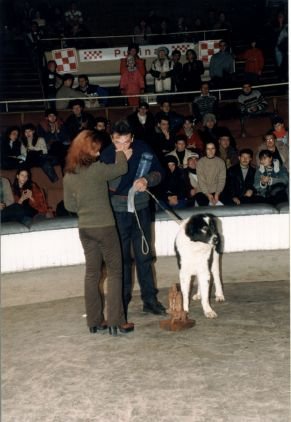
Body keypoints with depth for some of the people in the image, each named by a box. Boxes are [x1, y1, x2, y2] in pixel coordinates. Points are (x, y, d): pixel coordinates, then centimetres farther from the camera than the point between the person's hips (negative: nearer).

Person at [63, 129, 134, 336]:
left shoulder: (69, 175, 5)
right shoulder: (97, 168, -15)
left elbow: (69, 205, 11)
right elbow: (121, 169, -2)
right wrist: (121, 152, 15)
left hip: (84, 228, 6)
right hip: (104, 226, -6)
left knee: (92, 273, 11)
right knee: (115, 272, 2)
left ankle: (95, 321, 15)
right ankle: (116, 322, 1)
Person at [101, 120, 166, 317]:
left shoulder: (143, 149, -5)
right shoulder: (107, 155, -10)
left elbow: (159, 173, 1)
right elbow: (109, 187, -11)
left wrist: (147, 180, -17)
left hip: (141, 209, 2)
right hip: (118, 212, -2)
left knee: (144, 256, 10)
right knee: (122, 258, 4)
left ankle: (150, 299, 19)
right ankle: (122, 301, 15)